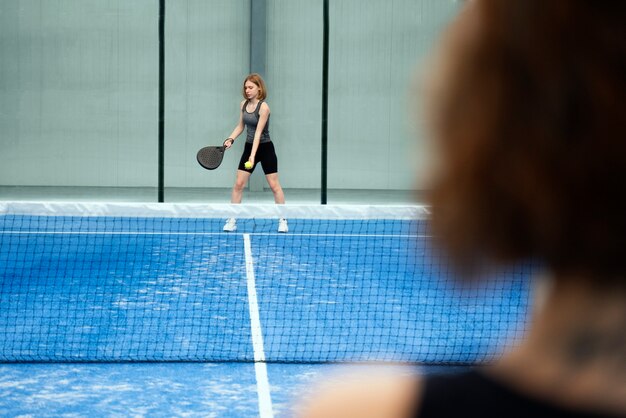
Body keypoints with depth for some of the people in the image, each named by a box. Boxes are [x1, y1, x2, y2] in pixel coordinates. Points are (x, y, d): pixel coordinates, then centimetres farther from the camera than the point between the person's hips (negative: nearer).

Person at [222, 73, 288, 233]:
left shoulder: (263, 107, -20)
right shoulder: (243, 104, 1)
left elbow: (258, 133, -26)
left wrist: (253, 156, -32)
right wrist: (230, 139, -4)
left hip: (265, 148, -6)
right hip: (249, 147, 6)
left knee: (274, 185, 0)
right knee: (238, 184, -1)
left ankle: (282, 220, 12)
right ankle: (231, 221, 3)